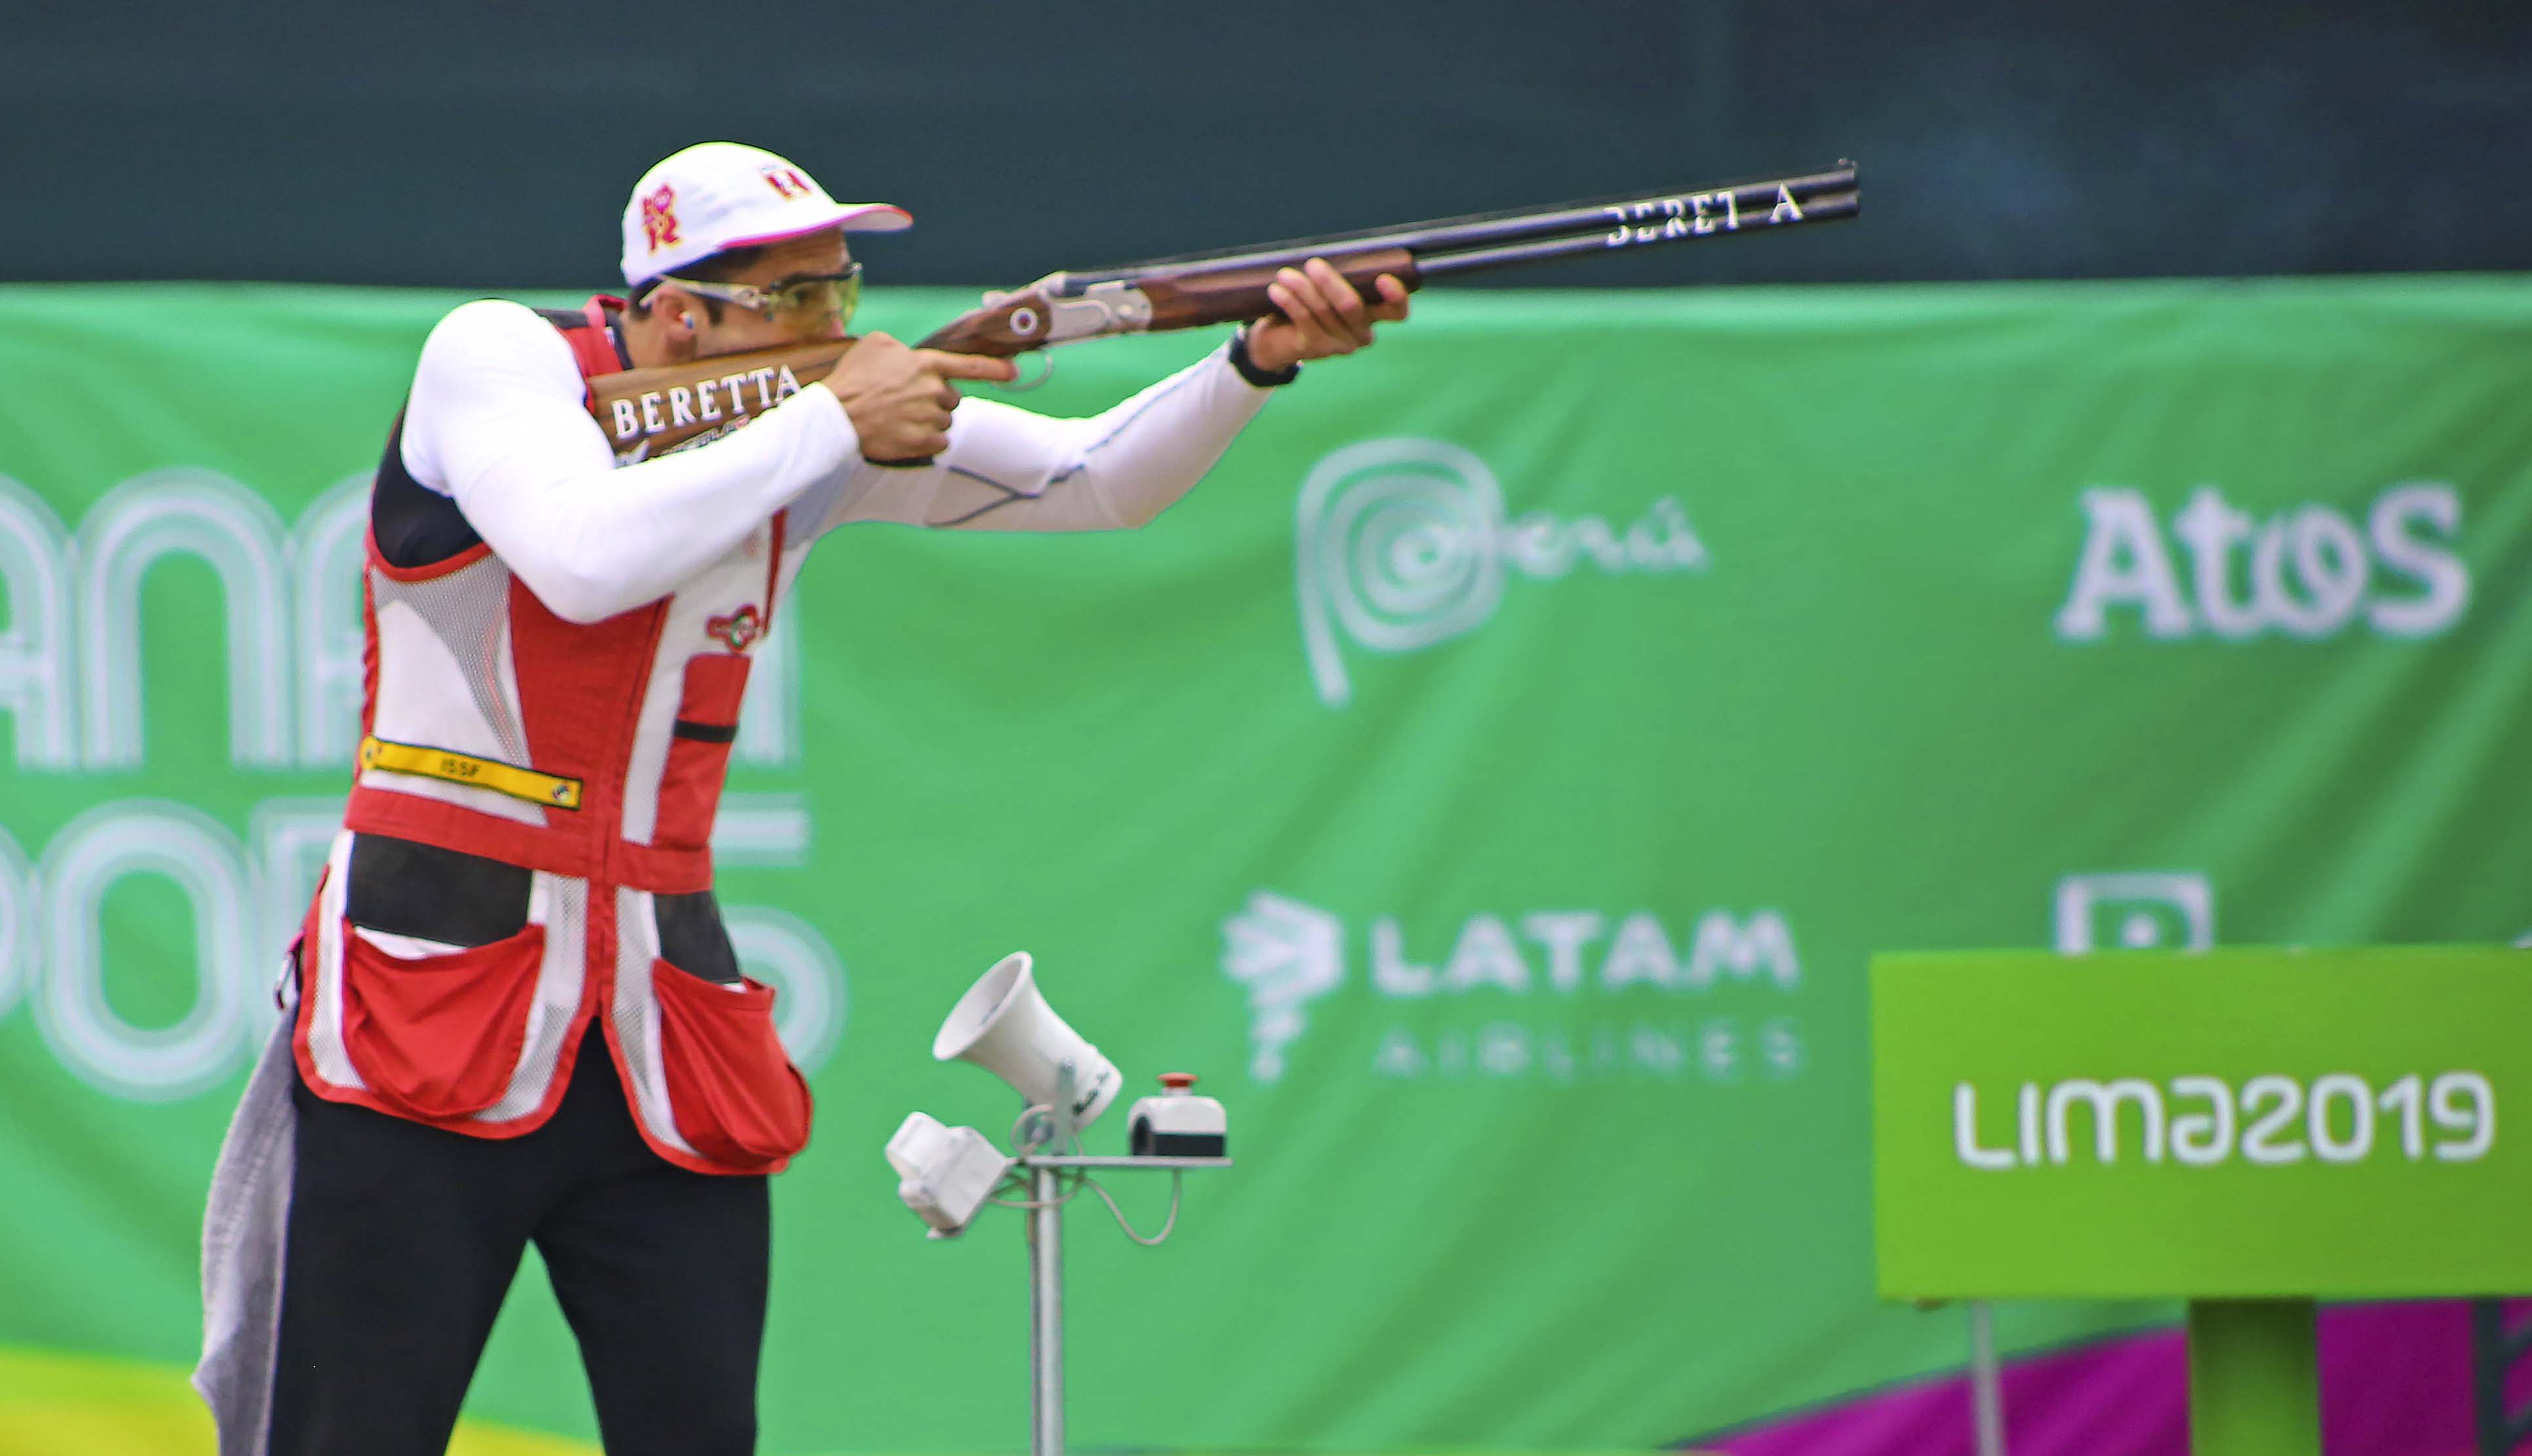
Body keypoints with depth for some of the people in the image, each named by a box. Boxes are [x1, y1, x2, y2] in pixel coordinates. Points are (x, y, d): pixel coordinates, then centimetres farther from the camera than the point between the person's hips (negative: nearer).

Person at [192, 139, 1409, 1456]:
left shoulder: (814, 419, 7)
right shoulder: (493, 358, -8)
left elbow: (1098, 482, 5)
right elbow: (586, 562, -26)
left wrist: (1258, 361, -13)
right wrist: (831, 425, -18)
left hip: (665, 1012, 5)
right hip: (432, 977, -5)